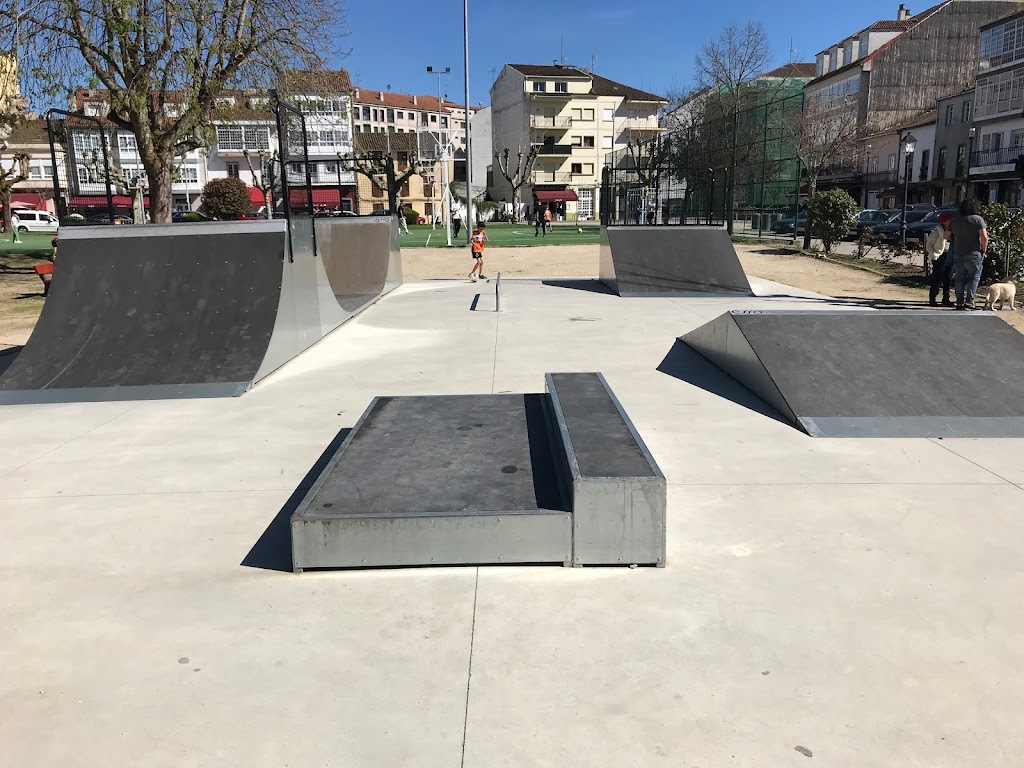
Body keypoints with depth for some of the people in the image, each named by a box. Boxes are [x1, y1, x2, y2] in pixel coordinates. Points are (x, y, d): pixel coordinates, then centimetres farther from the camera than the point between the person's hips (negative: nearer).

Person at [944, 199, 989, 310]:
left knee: (959, 279, 11)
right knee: (974, 278, 6)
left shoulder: (954, 220, 5)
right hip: (974, 255, -3)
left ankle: (960, 302, 12)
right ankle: (969, 302, -3)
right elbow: (984, 237, -14)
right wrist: (983, 251, -2)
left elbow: (946, 236, 9)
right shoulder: (978, 219, -7)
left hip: (958, 255, 3)